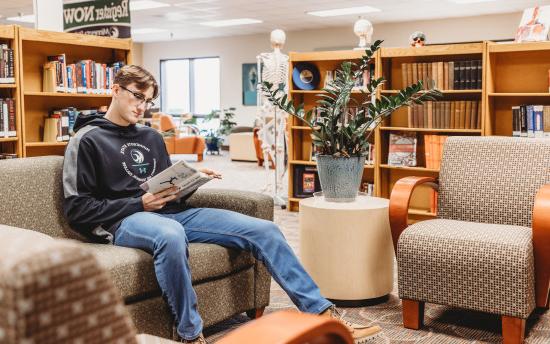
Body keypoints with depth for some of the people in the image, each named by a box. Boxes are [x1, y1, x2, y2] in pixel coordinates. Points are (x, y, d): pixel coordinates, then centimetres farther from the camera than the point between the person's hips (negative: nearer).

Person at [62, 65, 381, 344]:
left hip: (174, 213, 7)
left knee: (263, 230, -7)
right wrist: (140, 204, -14)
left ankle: (323, 313, -5)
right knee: (170, 233, -44)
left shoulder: (151, 137, 21)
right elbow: (77, 209, -6)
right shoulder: (87, 140, 2)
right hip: (125, 221, -6)